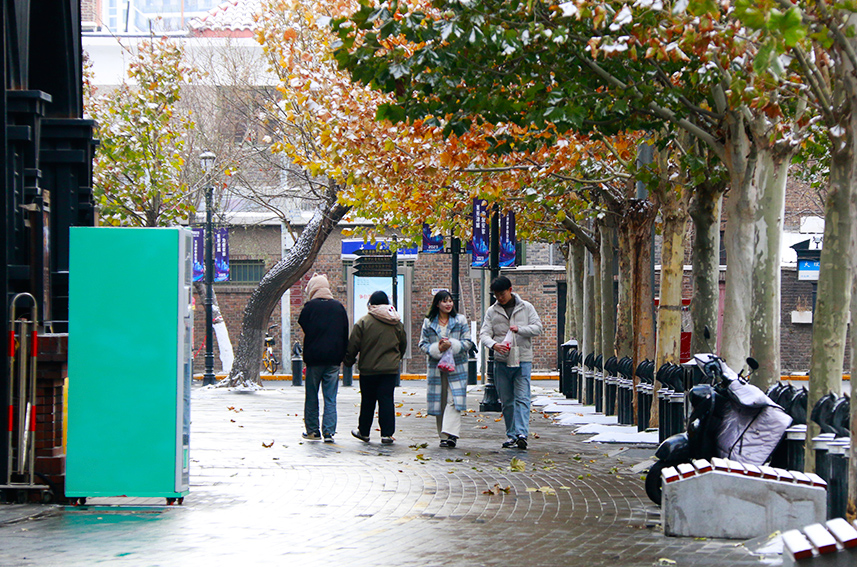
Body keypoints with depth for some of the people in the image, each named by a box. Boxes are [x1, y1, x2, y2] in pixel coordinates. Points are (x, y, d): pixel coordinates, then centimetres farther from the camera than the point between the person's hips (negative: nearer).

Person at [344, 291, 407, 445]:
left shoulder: (364, 321, -8)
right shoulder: (397, 323, 5)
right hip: (390, 368, 2)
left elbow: (353, 345, -6)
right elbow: (403, 344, 16)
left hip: (368, 368, -2)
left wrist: (348, 360, 9)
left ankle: (363, 431, 21)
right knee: (386, 399, 1)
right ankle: (387, 433, -4)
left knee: (368, 401, 9)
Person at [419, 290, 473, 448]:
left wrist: (452, 345, -15)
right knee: (440, 402, 4)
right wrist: (437, 348, -13)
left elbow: (468, 343, 2)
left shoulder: (460, 320, 6)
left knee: (454, 400, -14)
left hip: (457, 366, -2)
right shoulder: (428, 323, 8)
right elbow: (423, 344, 6)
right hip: (436, 367, 2)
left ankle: (451, 434, -20)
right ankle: (443, 436, 11)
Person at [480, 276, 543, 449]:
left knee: (522, 398, -12)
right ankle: (511, 435, 14)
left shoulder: (526, 307, 6)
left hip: (523, 360, -2)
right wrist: (493, 344, -23)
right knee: (506, 401, 7)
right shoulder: (492, 311, 8)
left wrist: (519, 329, -17)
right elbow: (484, 333, -1)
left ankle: (521, 434, -20)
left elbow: (537, 328, 0)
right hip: (501, 361, 2)